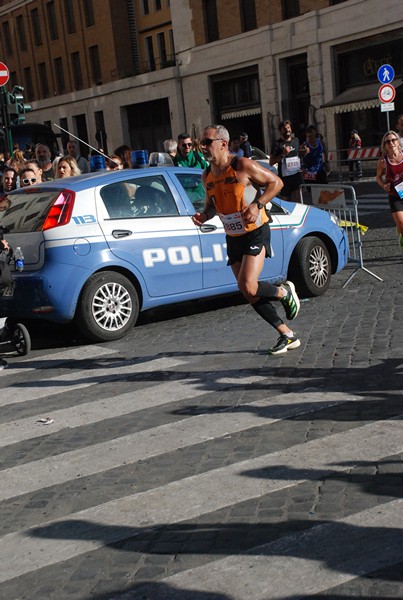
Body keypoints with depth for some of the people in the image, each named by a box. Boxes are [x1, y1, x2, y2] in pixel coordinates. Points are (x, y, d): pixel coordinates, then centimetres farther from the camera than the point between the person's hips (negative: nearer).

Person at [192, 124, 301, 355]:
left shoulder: (243, 166, -14)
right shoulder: (207, 176, 6)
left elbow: (276, 182, -9)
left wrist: (257, 205, -22)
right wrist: (204, 216, -3)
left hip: (256, 233, -7)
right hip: (233, 238, 7)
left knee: (248, 287, -21)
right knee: (251, 294, 4)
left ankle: (285, 292, 11)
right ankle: (288, 336, 16)